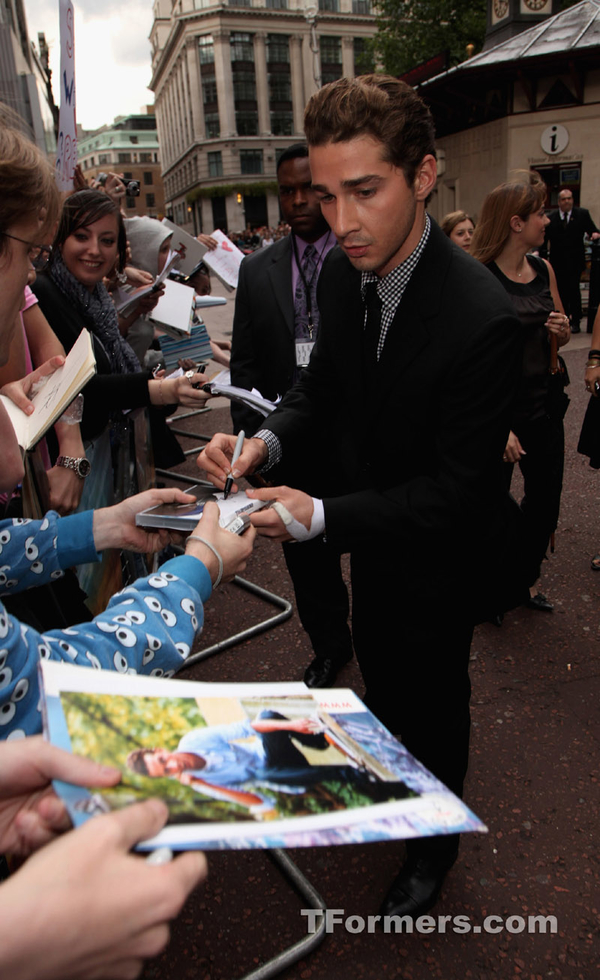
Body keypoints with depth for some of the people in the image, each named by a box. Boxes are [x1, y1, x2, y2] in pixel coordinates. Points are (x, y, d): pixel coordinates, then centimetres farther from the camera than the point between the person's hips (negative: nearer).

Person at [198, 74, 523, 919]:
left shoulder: (483, 319, -33)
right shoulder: (342, 272, -11)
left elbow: (456, 489, -28)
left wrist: (322, 517, -35)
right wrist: (267, 438, -18)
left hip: (440, 545, -6)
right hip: (372, 518, 7)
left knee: (432, 692, 16)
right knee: (376, 661, 28)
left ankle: (434, 844, 46)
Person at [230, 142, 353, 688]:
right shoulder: (257, 270, 6)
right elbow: (244, 363, 8)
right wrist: (253, 434, -2)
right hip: (292, 448, 4)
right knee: (307, 558, 17)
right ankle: (330, 647, 42)